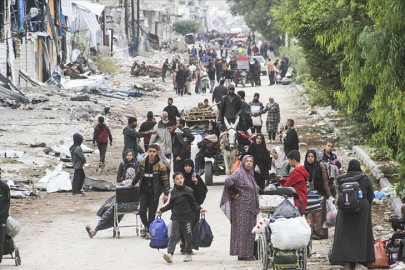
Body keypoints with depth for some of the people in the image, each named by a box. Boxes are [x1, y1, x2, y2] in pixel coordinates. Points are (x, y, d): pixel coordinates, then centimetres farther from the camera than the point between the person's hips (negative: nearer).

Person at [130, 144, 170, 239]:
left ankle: (149, 230, 16)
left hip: (154, 192, -3)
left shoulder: (160, 165, -11)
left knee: (152, 212, 1)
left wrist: (166, 193, -13)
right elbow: (138, 174, 18)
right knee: (142, 211, -3)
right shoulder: (143, 162, 1)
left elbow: (165, 180, -8)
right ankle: (146, 226, 23)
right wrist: (133, 184, 28)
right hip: (144, 191, 3)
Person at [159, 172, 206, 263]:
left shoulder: (188, 191, -3)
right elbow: (171, 204, 18)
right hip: (176, 217, 2)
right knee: (174, 236, -9)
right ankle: (169, 254, -19)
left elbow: (193, 203, 2)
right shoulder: (173, 191, 7)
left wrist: (199, 209, -12)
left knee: (188, 237, 7)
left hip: (186, 216, -2)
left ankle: (188, 255, 21)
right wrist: (161, 210, 14)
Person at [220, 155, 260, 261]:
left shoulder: (250, 175, 16)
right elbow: (228, 181, -27)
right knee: (243, 228, -7)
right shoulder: (239, 173, -10)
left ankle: (248, 254, 12)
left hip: (250, 207, 9)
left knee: (249, 230, 9)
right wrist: (236, 193, -20)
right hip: (242, 206, -9)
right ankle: (242, 254, -5)